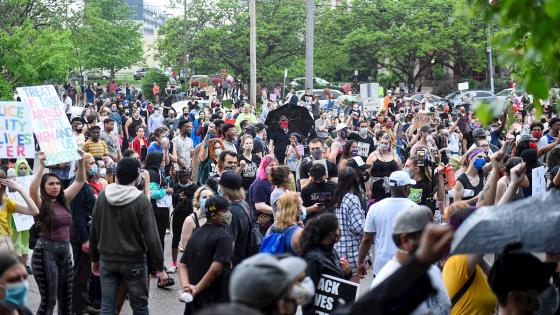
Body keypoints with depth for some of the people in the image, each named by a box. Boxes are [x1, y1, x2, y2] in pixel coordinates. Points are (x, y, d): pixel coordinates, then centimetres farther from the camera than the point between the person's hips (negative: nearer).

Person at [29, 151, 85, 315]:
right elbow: (32, 190, -29)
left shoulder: (63, 200, 8)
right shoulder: (40, 203, -8)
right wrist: (41, 166, -33)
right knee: (49, 299, -2)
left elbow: (79, 181, 9)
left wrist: (81, 161, -5)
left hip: (65, 251, 6)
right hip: (46, 252, -6)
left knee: (66, 298, 13)